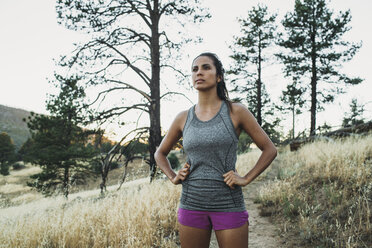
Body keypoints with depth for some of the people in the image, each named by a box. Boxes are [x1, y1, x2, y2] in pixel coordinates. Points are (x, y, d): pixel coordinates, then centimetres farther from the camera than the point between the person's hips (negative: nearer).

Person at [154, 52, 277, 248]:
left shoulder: (235, 112, -2)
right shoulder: (183, 118, 6)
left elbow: (269, 149, 3)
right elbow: (160, 153, 21)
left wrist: (246, 179, -6)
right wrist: (172, 177, 5)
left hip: (228, 204, -2)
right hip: (191, 205, 3)